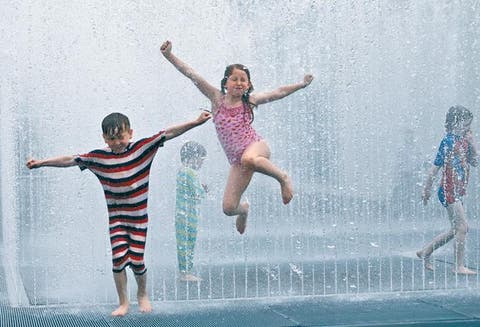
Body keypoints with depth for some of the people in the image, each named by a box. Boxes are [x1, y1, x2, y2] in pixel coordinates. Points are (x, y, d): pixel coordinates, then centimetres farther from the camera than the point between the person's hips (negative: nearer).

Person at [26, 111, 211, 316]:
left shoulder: (142, 148, -8)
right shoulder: (99, 157, -4)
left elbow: (168, 134, -11)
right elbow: (70, 160, 0)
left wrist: (196, 122, -16)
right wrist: (41, 163, -1)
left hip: (139, 216, -1)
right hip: (116, 217, 1)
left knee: (137, 260, -1)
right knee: (118, 258, -8)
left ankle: (142, 294, 29)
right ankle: (123, 302, 10)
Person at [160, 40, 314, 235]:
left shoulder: (249, 101, 4)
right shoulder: (217, 99, 2)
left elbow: (278, 93, 14)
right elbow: (192, 76, -6)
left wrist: (302, 85, 14)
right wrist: (169, 56, -11)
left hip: (256, 146, -2)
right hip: (237, 160, 2)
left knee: (248, 159, -42)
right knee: (228, 208, -6)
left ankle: (282, 177, -13)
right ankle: (244, 208, 34)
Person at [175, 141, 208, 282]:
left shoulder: (181, 171, 13)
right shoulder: (190, 172, -16)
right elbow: (199, 194, -16)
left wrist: (202, 189, 11)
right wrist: (204, 189, 4)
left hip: (181, 213, 9)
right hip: (189, 214, -9)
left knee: (183, 242, 12)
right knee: (188, 242, -4)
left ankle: (184, 272, 17)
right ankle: (185, 272, 0)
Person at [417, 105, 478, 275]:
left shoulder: (463, 140, 11)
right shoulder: (449, 140, -13)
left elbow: (474, 162, 15)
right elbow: (436, 166, -11)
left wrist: (471, 143, 1)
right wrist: (427, 189, -9)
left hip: (458, 191, 9)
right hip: (449, 191, -9)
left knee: (457, 230, 13)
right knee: (462, 227, -9)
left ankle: (425, 252, 22)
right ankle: (459, 266, -2)